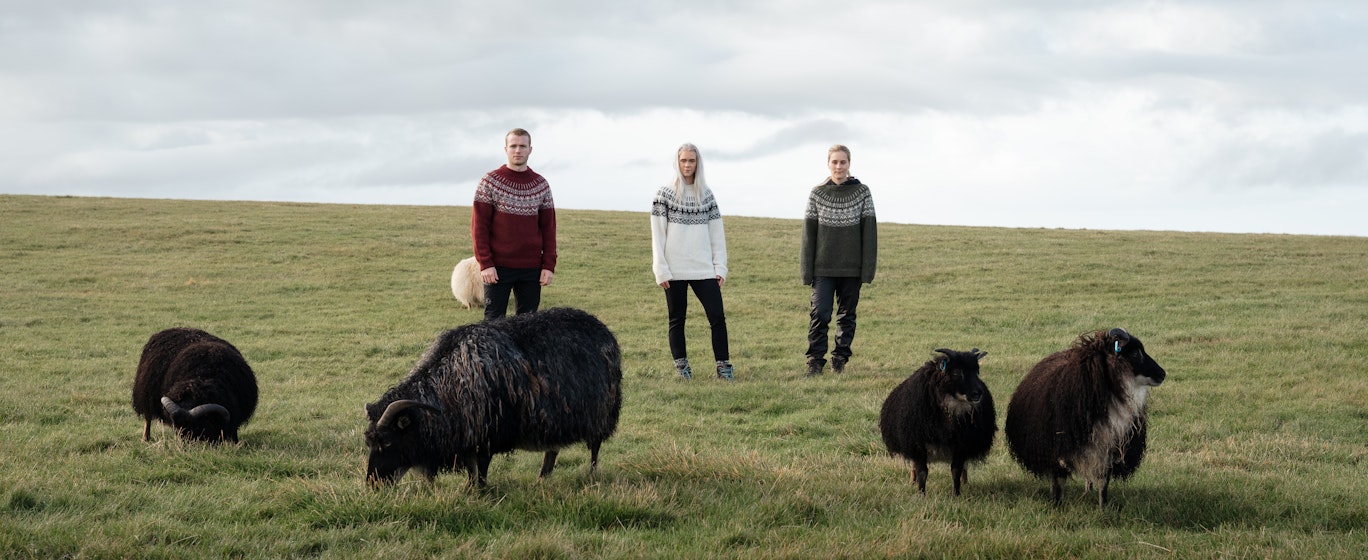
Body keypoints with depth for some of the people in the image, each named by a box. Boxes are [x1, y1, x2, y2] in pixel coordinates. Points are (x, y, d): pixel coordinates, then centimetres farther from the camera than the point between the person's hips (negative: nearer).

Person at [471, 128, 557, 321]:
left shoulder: (541, 185, 8)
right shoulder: (490, 182, -1)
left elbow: (548, 228, 9)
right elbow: (479, 226, -3)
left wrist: (549, 265, 0)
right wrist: (485, 263, -11)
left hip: (531, 269, 3)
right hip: (498, 268, -3)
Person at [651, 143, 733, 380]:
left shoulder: (706, 194, 10)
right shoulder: (665, 194, 1)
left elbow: (717, 233, 10)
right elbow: (657, 234, -2)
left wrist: (720, 266, 3)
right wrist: (661, 270, -8)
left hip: (704, 269, 2)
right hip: (674, 270, -2)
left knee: (717, 315, -5)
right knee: (676, 320, 4)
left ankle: (723, 365, -1)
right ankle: (681, 366, 11)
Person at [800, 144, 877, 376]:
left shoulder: (862, 192, 2)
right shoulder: (817, 193, 3)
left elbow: (869, 232, 1)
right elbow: (809, 233, 4)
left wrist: (868, 269, -5)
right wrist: (807, 271, -1)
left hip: (851, 268, 0)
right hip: (823, 267, 0)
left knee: (847, 314, 7)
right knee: (820, 313, -9)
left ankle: (840, 360, 17)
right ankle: (815, 361, -5)